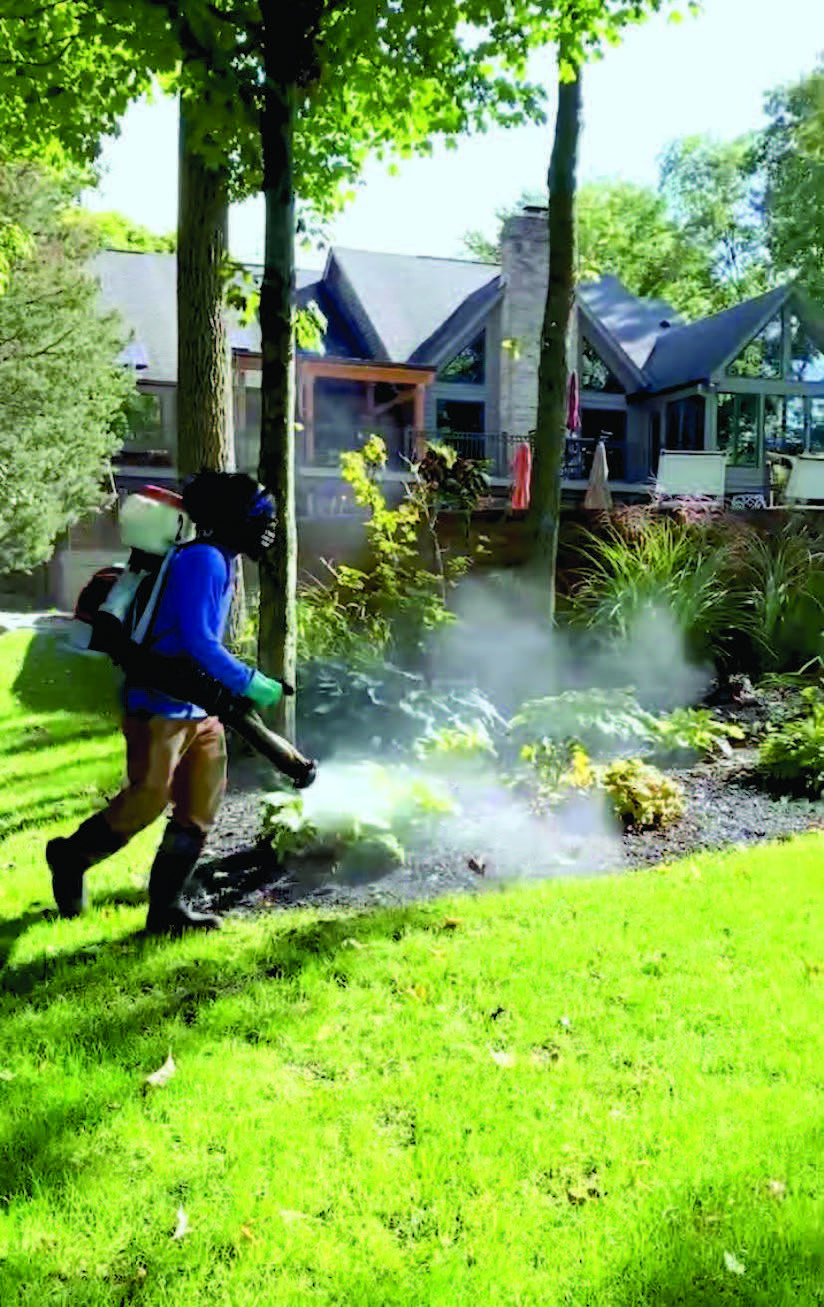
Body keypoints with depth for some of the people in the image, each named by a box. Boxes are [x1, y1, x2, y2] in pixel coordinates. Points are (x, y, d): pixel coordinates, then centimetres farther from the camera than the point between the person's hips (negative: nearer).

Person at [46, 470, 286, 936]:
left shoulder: (222, 564, 15)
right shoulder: (203, 560, -16)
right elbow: (198, 642, -23)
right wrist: (252, 685, -18)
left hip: (202, 710, 10)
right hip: (162, 708, -10)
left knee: (199, 811, 6)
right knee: (146, 802, -3)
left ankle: (167, 907, 14)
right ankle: (71, 857, 21)